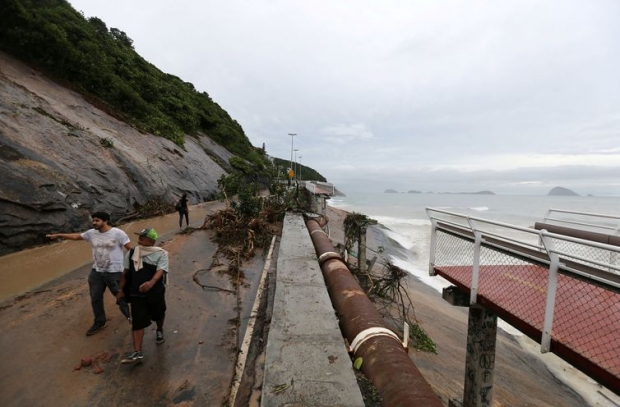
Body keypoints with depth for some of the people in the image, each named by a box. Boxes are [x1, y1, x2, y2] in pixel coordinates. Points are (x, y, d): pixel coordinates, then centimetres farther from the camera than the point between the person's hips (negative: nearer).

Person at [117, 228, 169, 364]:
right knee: (137, 322, -2)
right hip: (136, 293, 2)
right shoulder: (132, 253, 3)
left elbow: (160, 271, -26)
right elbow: (126, 273, 10)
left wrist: (151, 282, -44)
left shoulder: (161, 254, -12)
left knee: (158, 315, 20)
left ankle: (159, 331, 50)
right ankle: (137, 353, 0)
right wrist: (121, 290, 9)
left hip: (156, 292, -2)